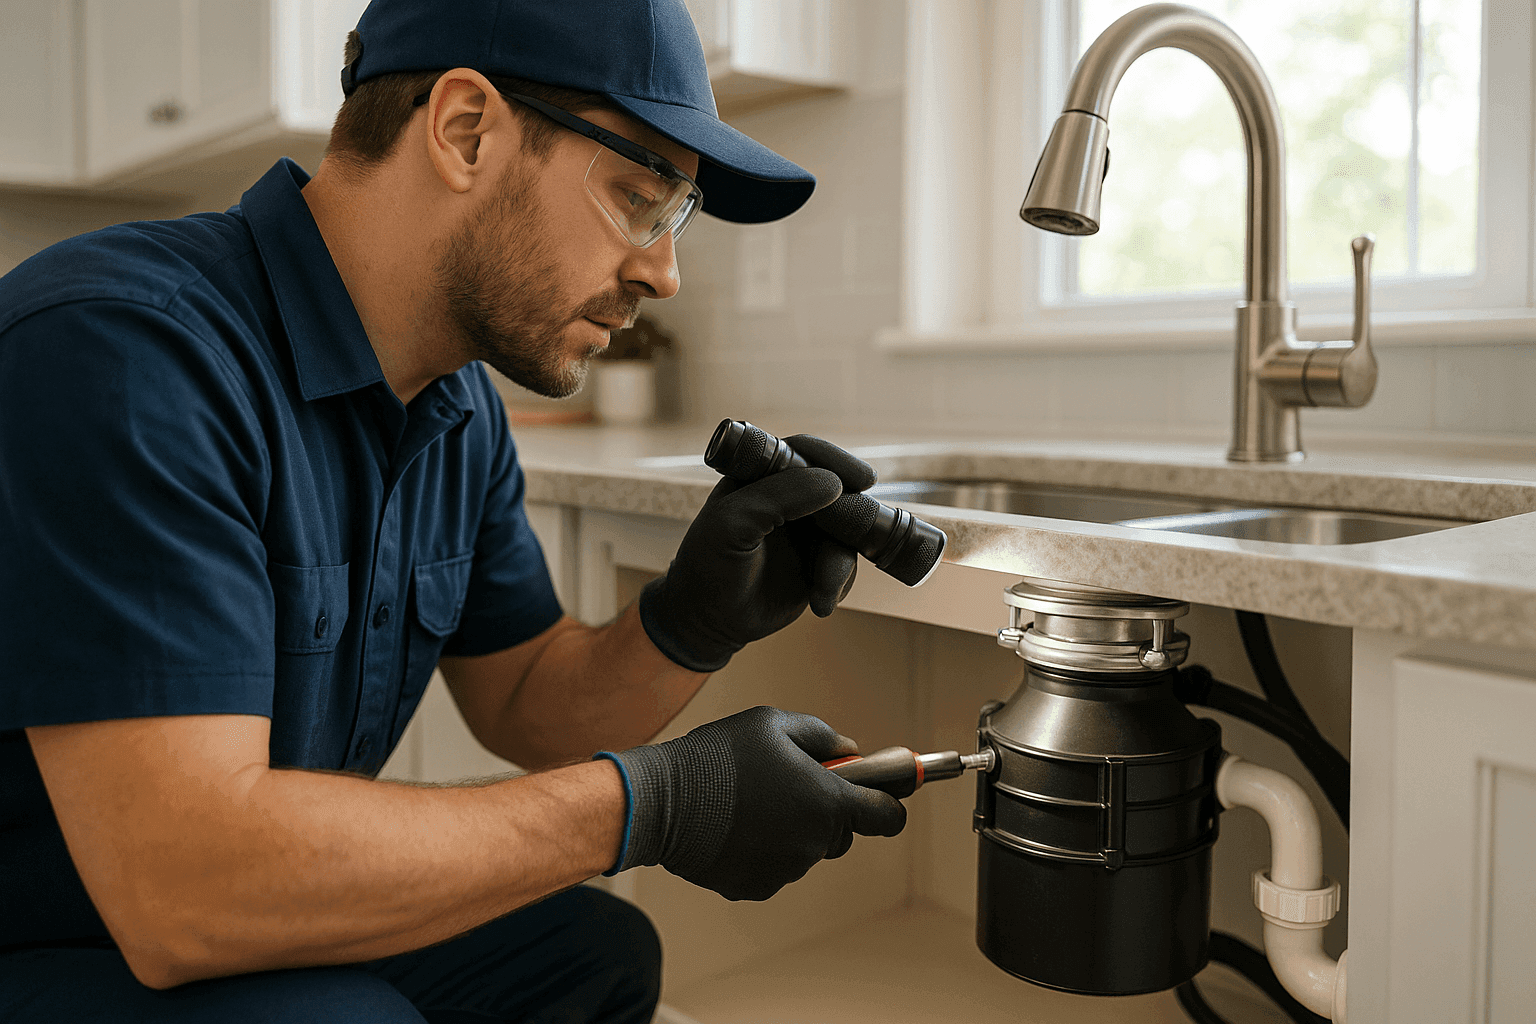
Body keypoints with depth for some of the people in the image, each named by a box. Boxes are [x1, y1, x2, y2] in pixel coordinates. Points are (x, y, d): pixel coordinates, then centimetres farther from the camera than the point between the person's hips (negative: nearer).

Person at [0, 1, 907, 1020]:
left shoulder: (460, 406, -1)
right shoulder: (124, 350, -29)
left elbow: (525, 705, 6)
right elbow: (181, 884, -34)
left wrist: (695, 622, -15)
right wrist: (649, 803, -27)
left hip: (252, 928, 8)